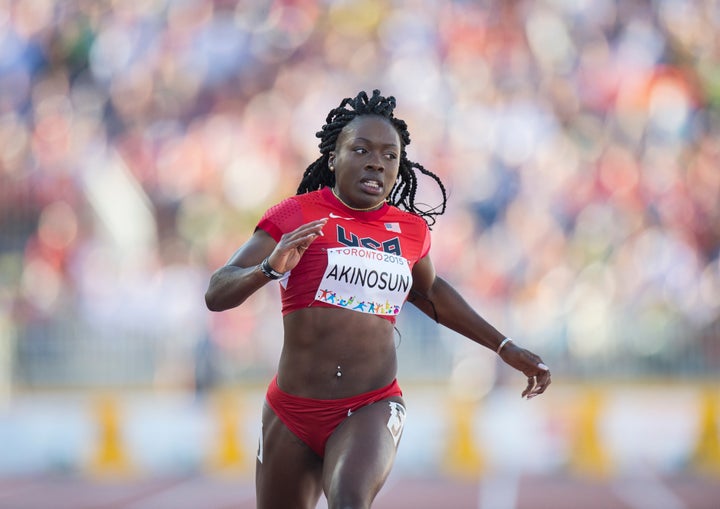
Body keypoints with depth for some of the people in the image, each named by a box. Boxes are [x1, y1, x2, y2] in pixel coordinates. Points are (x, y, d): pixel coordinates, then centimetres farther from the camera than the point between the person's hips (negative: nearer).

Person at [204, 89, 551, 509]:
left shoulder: (411, 229, 7)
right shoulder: (296, 216, -4)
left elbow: (429, 291, 30)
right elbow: (217, 294, -10)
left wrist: (506, 349, 32)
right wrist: (270, 268, -30)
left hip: (371, 410, 0)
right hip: (292, 411, 0)